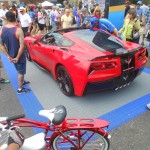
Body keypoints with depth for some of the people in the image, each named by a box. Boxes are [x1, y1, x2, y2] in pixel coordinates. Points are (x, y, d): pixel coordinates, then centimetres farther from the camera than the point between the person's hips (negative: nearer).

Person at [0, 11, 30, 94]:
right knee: (21, 72, 12)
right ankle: (20, 89, 24)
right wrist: (17, 57, -16)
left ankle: (22, 81, 48)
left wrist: (9, 56, -2)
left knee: (19, 70, 28)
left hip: (11, 56, 6)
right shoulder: (18, 30, -23)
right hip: (19, 56, -6)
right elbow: (22, 46, -26)